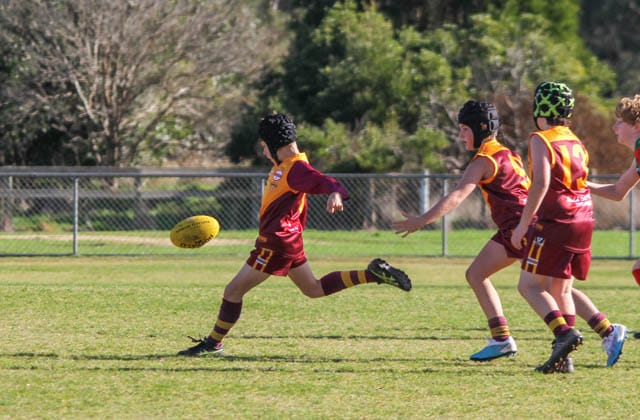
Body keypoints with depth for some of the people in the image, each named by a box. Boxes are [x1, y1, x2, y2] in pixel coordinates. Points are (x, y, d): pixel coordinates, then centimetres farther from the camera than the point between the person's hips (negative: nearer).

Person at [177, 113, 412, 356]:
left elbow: (323, 182, -32)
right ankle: (372, 274, 10)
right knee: (314, 289, 17)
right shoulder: (282, 167, 12)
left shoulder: (297, 168, -18)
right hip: (289, 240, 11)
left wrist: (335, 194, -53)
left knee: (234, 290, -3)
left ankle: (214, 343, 5)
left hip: (277, 243, -11)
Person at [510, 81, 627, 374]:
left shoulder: (541, 140, -7)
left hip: (555, 221, -8)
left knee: (529, 285, -2)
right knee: (560, 289, 15)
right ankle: (608, 332, 1)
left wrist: (523, 224, -16)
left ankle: (565, 333, -22)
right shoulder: (576, 143, 17)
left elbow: (541, 183, -18)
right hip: (584, 221, 8)